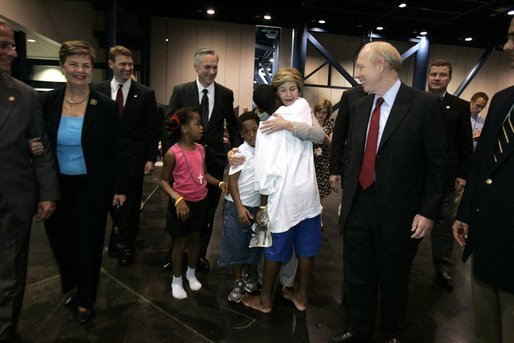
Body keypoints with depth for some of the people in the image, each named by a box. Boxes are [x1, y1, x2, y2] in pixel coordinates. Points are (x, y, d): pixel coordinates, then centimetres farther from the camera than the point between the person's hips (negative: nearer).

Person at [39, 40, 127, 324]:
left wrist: (119, 188, -5)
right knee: (60, 240, 15)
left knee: (88, 244, 10)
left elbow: (115, 151, -5)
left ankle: (85, 299, 33)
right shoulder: (47, 102, -2)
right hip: (56, 187, 3)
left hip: (91, 189, -2)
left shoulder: (105, 106, -8)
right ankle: (71, 285, 45)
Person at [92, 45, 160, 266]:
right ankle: (120, 242, 31)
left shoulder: (145, 94, -2)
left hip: (133, 159, -1)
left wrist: (151, 158, -7)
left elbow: (152, 130, -2)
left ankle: (127, 247, 29)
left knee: (131, 207, 10)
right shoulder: (98, 90, 3)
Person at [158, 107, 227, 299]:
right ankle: (177, 280, 31)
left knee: (195, 239, 19)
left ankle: (192, 273, 42)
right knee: (181, 242, 10)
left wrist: (219, 183, -5)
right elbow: (163, 180, -13)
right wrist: (177, 198, -26)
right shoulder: (173, 153, -20)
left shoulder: (200, 149, -2)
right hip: (183, 203, -5)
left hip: (200, 202, 5)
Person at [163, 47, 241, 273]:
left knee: (207, 211, 13)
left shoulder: (226, 94, 1)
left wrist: (237, 148, -5)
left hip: (214, 161, 2)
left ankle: (200, 254, 32)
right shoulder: (180, 91, -3)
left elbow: (232, 126, 10)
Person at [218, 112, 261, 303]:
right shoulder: (240, 152, -11)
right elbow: (232, 181, -12)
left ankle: (246, 276, 34)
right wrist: (240, 207, -16)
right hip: (237, 206, -4)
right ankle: (237, 282, 21)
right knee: (235, 244, 5)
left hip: (257, 206, 4)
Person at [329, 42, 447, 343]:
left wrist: (428, 212, -11)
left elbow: (437, 163, -8)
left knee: (393, 282, 16)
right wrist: (347, 197, 10)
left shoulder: (425, 104, -9)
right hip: (358, 209, 5)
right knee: (357, 278, 16)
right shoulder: (359, 106, 7)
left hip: (398, 213, -4)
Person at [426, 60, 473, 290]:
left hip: (444, 176, 0)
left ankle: (442, 268, 22)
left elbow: (466, 145, 3)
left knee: (444, 223, 8)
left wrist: (463, 174, -2)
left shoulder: (460, 107, 2)